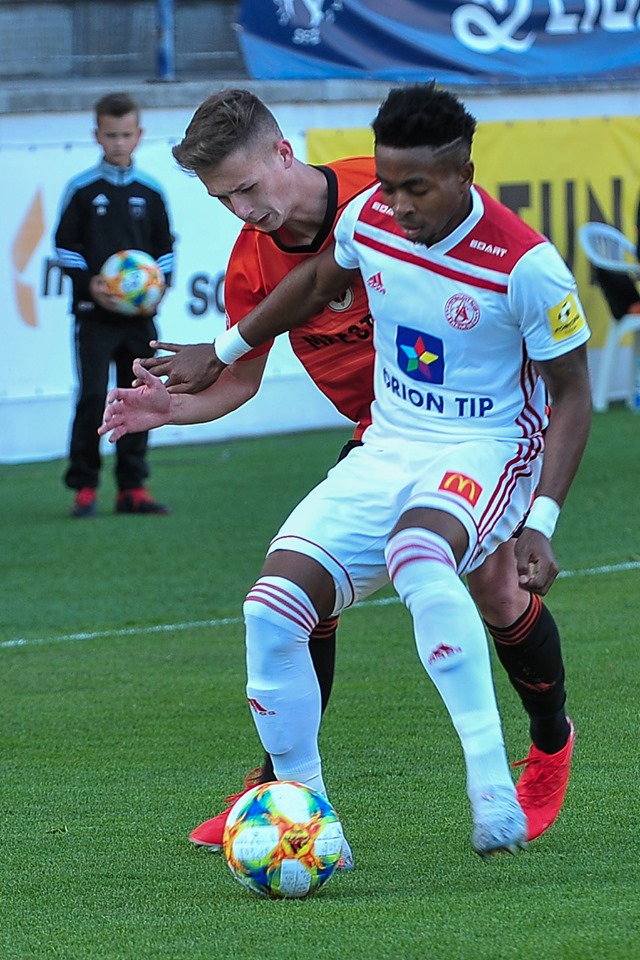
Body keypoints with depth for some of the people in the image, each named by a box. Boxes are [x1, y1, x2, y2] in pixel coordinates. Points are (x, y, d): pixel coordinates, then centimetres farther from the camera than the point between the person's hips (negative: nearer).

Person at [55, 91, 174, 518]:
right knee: (93, 396, -10)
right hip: (95, 310, -3)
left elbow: (165, 249, 13)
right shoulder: (81, 189, 0)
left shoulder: (151, 191, 8)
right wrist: (89, 283, -13)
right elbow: (65, 245, 1)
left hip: (140, 312, 3)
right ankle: (84, 486, -3)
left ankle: (133, 488, 11)